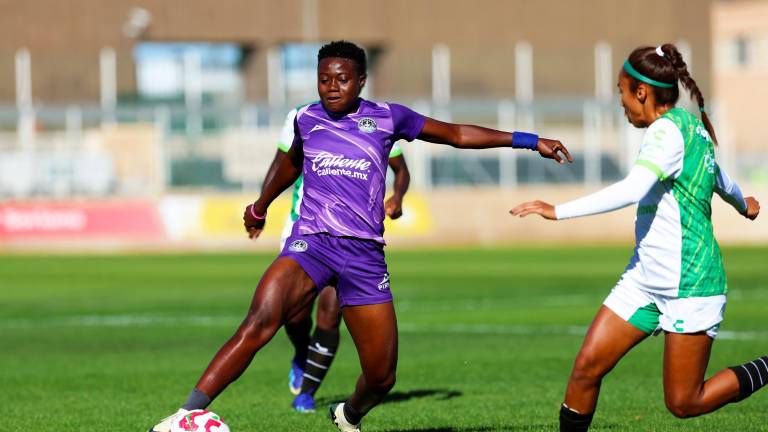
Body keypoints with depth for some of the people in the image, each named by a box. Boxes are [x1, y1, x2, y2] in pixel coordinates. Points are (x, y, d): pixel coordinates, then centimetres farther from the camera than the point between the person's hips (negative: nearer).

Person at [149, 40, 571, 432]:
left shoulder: (386, 117, 6)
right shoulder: (306, 119, 9)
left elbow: (457, 134, 16)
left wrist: (527, 140, 15)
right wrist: (260, 205, 47)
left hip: (364, 254, 1)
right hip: (311, 242, -1)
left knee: (381, 378, 3)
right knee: (258, 324, -29)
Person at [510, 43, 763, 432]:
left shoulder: (669, 130, -17)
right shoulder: (693, 126, 11)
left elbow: (631, 191, -32)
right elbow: (721, 181, 31)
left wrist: (558, 211, -31)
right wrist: (742, 203, 54)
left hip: (690, 284, -9)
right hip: (644, 279, 9)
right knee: (587, 367, -1)